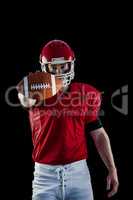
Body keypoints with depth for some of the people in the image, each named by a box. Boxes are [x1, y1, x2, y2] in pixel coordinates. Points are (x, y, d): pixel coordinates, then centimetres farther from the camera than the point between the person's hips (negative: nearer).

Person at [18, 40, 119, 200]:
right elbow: (25, 100, -29)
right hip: (45, 174, -1)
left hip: (78, 171, 2)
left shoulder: (85, 94, 5)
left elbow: (99, 134, 11)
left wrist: (112, 169, 9)